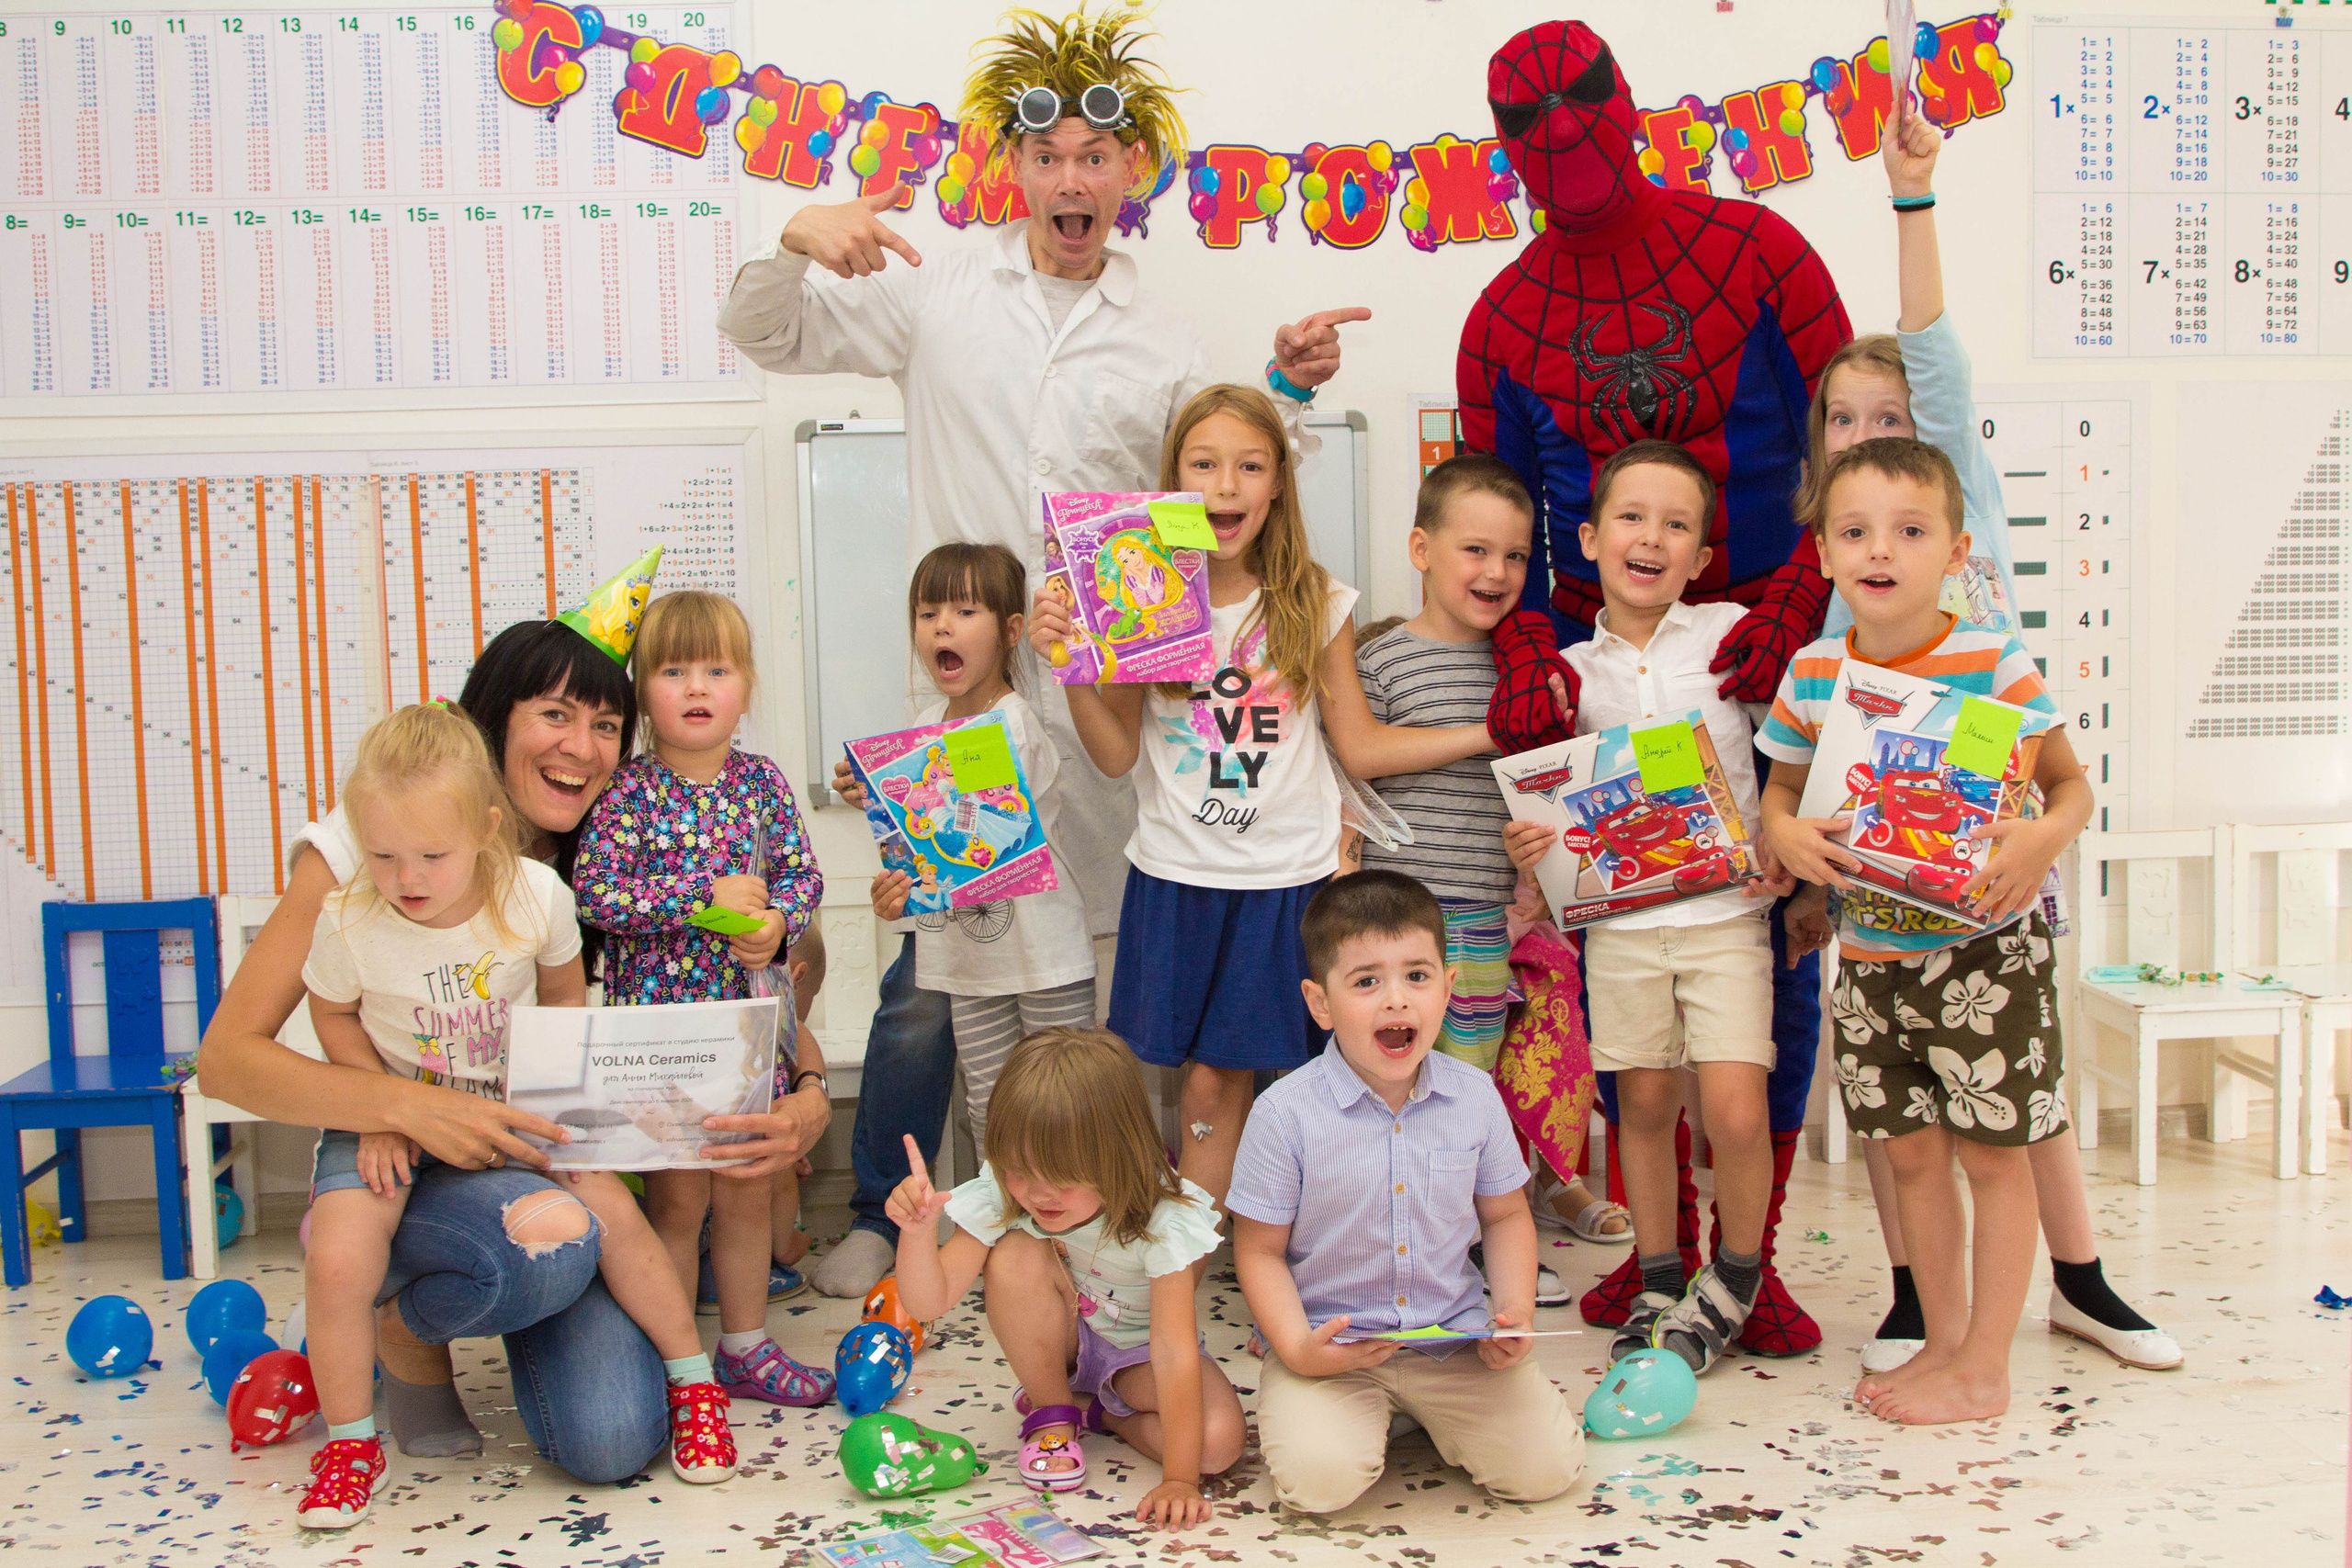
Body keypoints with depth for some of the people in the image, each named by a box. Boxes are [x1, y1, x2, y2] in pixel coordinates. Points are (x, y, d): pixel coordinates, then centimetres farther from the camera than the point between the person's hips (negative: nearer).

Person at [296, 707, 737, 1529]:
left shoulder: (536, 896, -18)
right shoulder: (349, 920, -21)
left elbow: (563, 996, 2)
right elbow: (336, 1016, -1)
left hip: (512, 1106, 1)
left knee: (611, 1208, -14)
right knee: (338, 1260, -20)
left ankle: (694, 1383, 8)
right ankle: (350, 1442, 6)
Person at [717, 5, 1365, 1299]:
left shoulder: (1166, 345, 9)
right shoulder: (936, 291, 6)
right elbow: (761, 333, 8)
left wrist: (1288, 392, -3)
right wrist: (796, 242, -11)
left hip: (1101, 697, 1)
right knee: (928, 964, 2)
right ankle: (881, 1213, 19)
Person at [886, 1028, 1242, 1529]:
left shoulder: (1160, 1219, -32)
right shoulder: (1002, 1197, -23)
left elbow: (1174, 1349, -35)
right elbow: (928, 1301, -23)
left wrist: (1179, 1478, -38)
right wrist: (918, 1229, -44)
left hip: (1138, 1353, -1)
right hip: (1056, 1342, 2)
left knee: (1220, 1442, -31)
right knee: (1017, 1255, -32)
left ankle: (1105, 1413, 1)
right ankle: (1050, 1410, -7)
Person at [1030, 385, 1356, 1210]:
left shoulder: (1314, 602, -1)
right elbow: (1118, 755, -2)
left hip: (1289, 872, 0)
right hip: (1175, 871, 0)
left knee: (1221, 1076, 4)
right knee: (1209, 1076, 3)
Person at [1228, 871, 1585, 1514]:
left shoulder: (1474, 1096, -2)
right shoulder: (1286, 1112, -14)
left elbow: (1505, 1216, 11)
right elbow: (1260, 1250, -6)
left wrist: (1516, 1311, -5)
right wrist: (1298, 1350, -20)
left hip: (1455, 1336, 3)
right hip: (1331, 1342, -3)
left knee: (1545, 1467, -10)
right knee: (1320, 1479, -25)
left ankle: (1428, 1414, 18)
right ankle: (1368, 1421, 10)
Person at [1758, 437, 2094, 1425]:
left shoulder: (1994, 665, -13)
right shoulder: (1811, 674, -1)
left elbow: (2071, 783, -6)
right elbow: (1780, 788, 11)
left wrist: (2042, 837, -27)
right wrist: (1784, 834, -11)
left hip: (1984, 946, -4)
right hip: (1870, 950, 4)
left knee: (1993, 1153, 3)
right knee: (1911, 1152, 13)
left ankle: (1984, 1370, 15)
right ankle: (1942, 1339, 29)